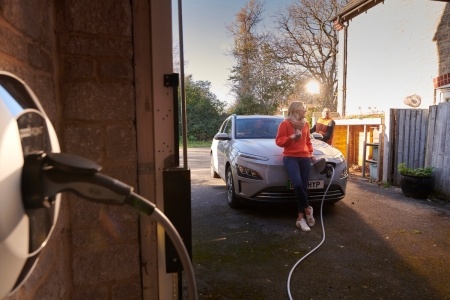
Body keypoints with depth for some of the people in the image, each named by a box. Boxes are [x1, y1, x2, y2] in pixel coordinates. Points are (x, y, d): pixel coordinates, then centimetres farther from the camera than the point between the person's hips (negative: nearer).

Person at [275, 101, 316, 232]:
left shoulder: (305, 124, 16)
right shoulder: (285, 123, -1)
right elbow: (279, 141, -4)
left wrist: (311, 153, 13)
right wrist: (291, 138, -19)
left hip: (305, 158, 5)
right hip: (290, 157, -5)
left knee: (303, 186, -2)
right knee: (297, 184, -24)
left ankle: (300, 218, 4)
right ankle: (307, 209, 1)